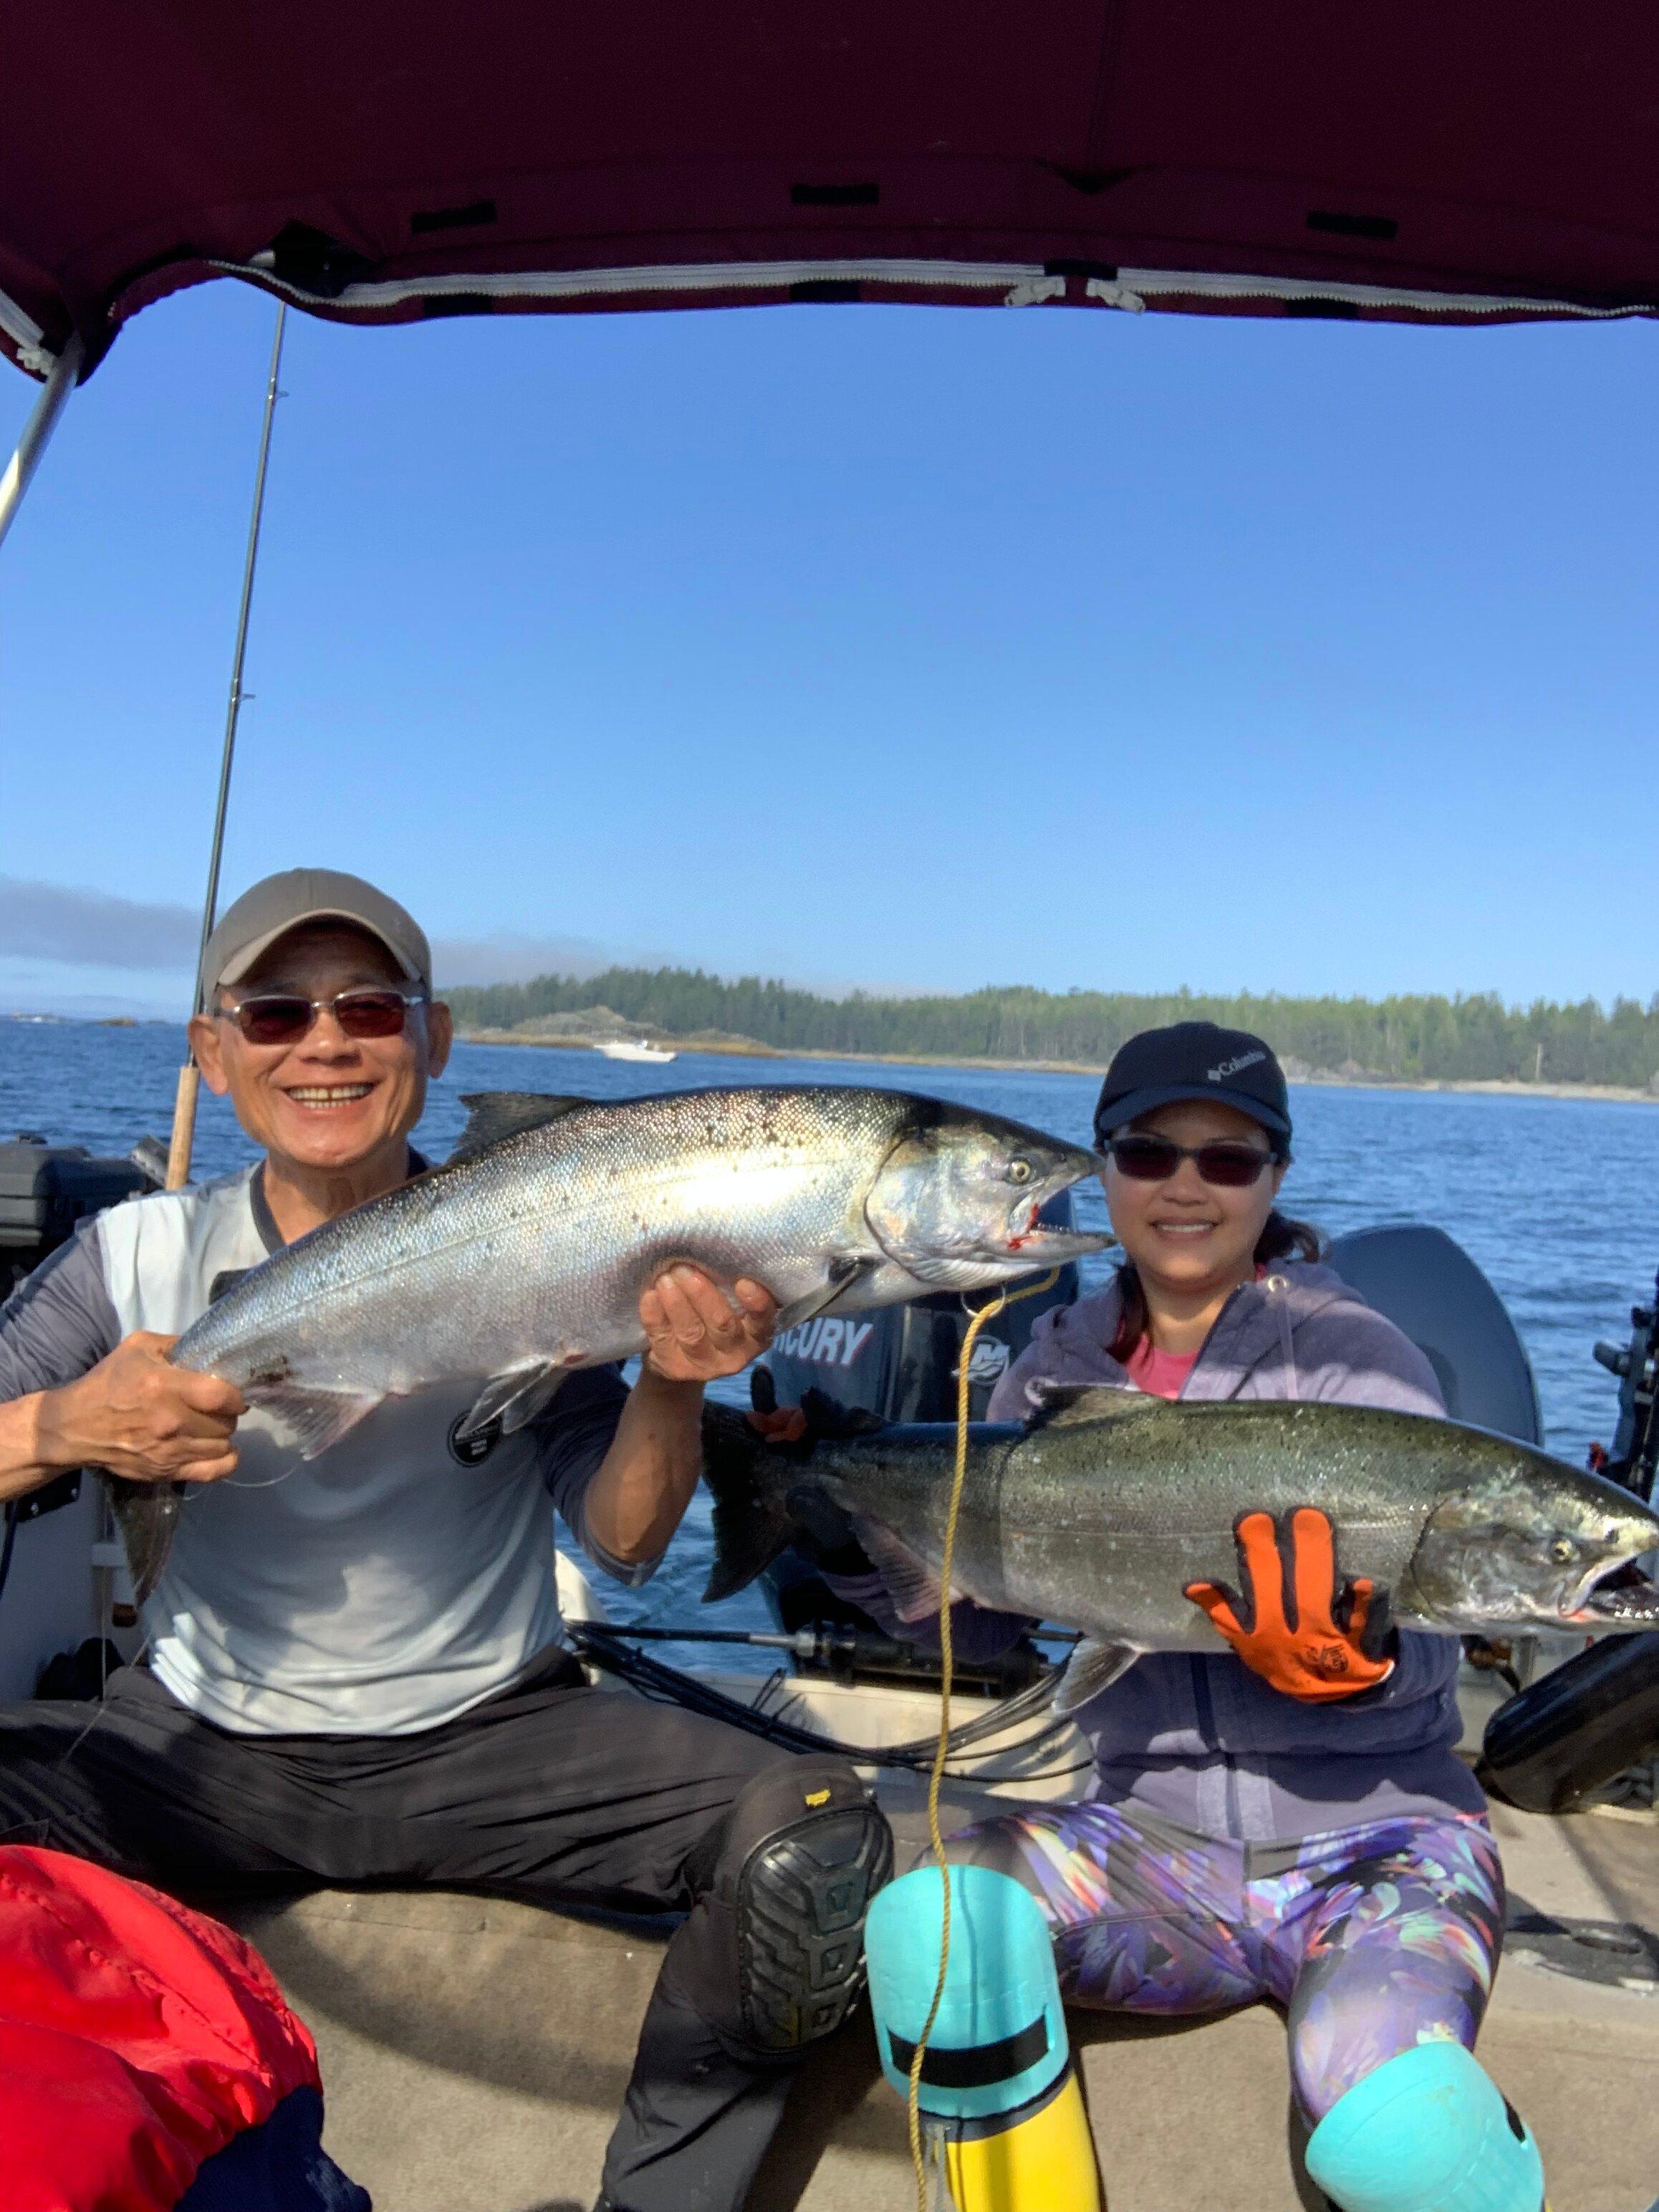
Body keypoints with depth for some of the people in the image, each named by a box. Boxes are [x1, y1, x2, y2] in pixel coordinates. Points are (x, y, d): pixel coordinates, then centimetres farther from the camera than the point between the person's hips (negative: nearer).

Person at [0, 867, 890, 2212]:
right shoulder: (143, 1256, -2)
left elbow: (623, 1544, -8)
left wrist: (670, 1387, -28)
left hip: (484, 1739, 0)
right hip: (199, 1746, 1)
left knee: (815, 1839, -22)